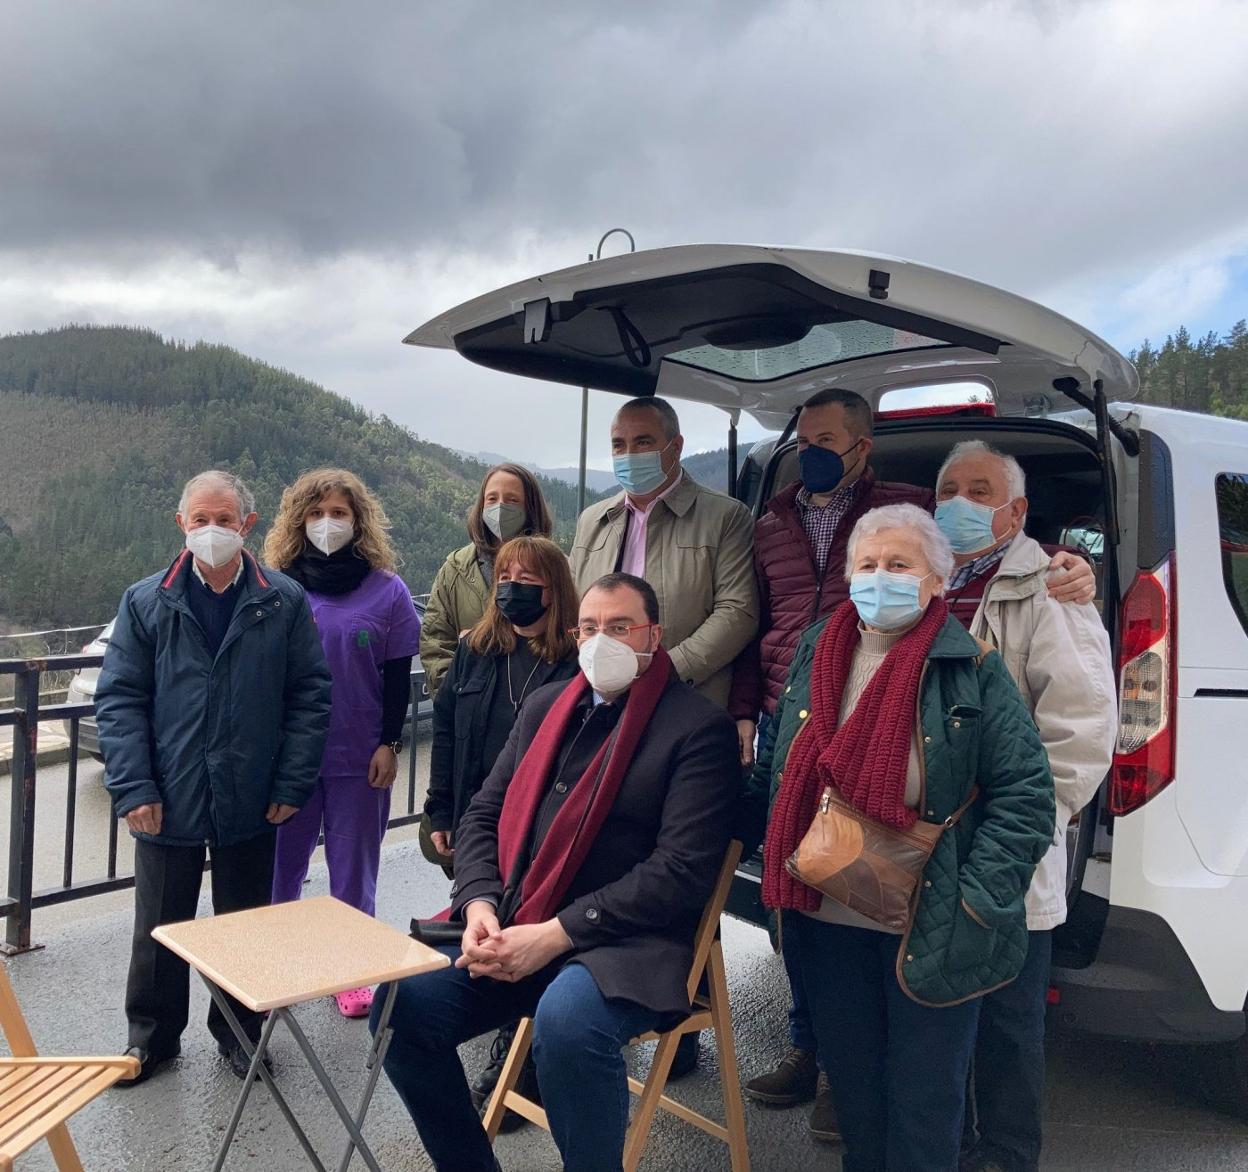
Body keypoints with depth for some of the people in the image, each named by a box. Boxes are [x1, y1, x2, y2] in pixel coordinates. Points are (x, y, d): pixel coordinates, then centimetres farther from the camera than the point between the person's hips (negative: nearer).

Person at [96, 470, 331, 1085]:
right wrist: (133, 788, -10)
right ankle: (151, 1035, 36)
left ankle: (239, 1030, 35)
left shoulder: (285, 602, -4)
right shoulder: (145, 603, -2)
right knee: (159, 925, 16)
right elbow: (119, 699, -2)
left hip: (251, 802, 0)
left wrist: (292, 783, -8)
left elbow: (310, 695, -3)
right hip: (167, 800, 1)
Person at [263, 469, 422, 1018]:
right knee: (279, 863, 10)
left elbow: (397, 677, 0)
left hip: (360, 756, -1)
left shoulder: (387, 590, -1)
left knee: (353, 867, 10)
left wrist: (389, 745, -4)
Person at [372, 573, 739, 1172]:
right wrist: (480, 905, -4)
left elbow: (682, 869, -14)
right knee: (402, 1002, -13)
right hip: (508, 927, 6)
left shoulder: (700, 727, -5)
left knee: (565, 1022, -34)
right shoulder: (546, 705, 15)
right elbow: (482, 815, 16)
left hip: (623, 943, -6)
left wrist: (555, 934, -17)